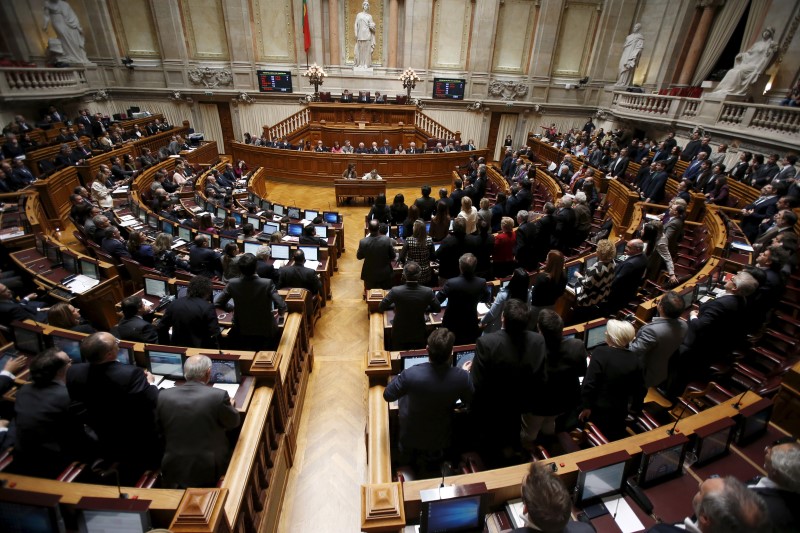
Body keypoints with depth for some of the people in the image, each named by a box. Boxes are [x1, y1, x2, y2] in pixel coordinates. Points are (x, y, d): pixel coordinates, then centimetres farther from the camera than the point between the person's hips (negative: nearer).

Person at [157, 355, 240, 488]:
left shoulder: (163, 396, -9)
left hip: (174, 471, 4)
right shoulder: (219, 396, -20)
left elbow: (160, 429, 8)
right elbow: (233, 422, -2)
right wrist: (230, 406, 18)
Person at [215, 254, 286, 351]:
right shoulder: (267, 283, -25)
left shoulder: (232, 284, -17)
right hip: (265, 331, -2)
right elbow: (282, 307, -27)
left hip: (241, 332, 2)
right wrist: (280, 312, -4)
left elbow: (217, 303, -5)